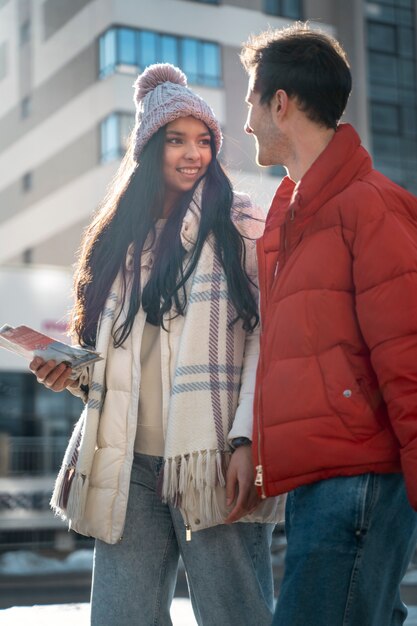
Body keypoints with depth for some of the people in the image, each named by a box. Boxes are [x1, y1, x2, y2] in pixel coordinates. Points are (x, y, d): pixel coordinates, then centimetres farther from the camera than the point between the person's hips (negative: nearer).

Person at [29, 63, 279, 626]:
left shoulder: (240, 226, 4)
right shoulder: (121, 239, 20)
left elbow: (265, 340, -5)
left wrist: (246, 443, -15)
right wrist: (74, 373, 4)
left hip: (214, 463, -4)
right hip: (130, 465, 5)